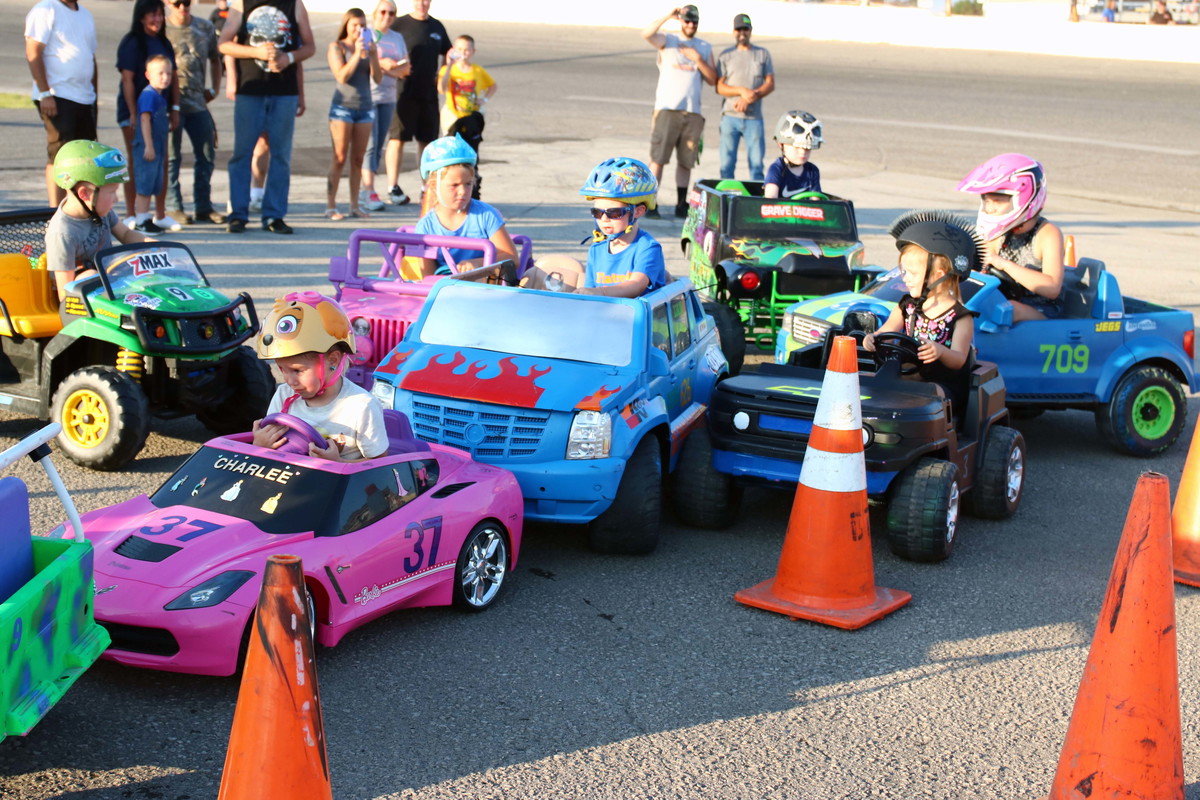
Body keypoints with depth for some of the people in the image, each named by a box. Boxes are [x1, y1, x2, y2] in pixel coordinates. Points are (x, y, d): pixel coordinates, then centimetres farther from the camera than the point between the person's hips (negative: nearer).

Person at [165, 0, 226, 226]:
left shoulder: (205, 28, 10)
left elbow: (214, 59, 23)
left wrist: (214, 89, 14)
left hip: (198, 101, 5)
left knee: (207, 152, 6)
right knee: (171, 155, -1)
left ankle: (203, 207, 17)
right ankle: (173, 207, 6)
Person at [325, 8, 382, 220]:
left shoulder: (369, 46, 11)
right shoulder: (337, 47, 0)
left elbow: (378, 78, 4)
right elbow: (342, 76, -11)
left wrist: (372, 55, -9)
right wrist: (357, 54, -16)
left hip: (365, 107, 4)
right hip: (343, 105, -4)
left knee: (357, 159, 3)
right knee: (339, 158, -5)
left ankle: (354, 206, 5)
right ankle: (330, 206, -3)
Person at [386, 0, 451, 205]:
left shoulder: (437, 27, 13)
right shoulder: (399, 25, -3)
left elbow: (447, 54, 25)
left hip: (429, 93, 5)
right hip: (403, 93, -5)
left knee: (427, 140, 8)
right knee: (398, 139, -3)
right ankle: (393, 188, 3)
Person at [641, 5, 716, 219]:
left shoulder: (705, 48, 16)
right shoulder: (668, 41, 7)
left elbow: (712, 80, 9)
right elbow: (646, 34, -14)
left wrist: (698, 59, -3)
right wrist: (669, 16, -17)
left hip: (693, 113, 3)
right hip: (667, 109, -3)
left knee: (686, 161, 6)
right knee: (658, 158, -7)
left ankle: (681, 205, 14)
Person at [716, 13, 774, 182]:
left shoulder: (763, 54, 11)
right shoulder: (725, 55, 8)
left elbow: (770, 84, 4)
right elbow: (719, 87, 1)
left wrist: (749, 98, -10)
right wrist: (741, 91, -15)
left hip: (754, 117, 0)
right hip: (730, 116, 0)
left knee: (756, 162, -3)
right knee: (726, 164, -1)